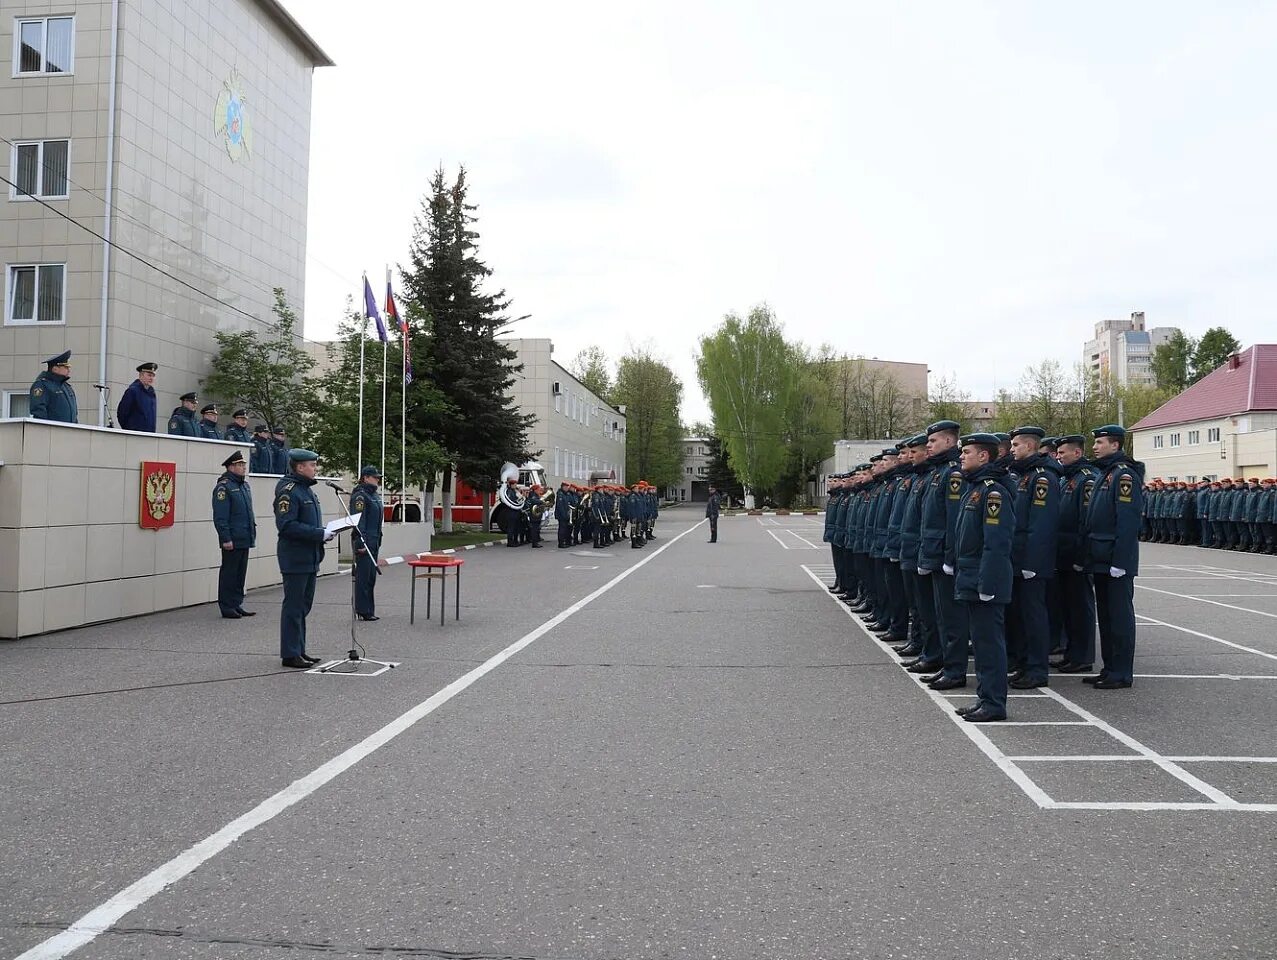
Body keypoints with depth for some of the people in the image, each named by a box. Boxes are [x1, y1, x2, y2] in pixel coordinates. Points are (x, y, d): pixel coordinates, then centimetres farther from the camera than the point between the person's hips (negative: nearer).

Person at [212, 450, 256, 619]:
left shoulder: (245, 485, 16)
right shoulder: (223, 486, -12)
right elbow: (220, 517, -16)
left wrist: (252, 533, 19)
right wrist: (226, 539, -20)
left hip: (245, 540, 9)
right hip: (232, 540, -9)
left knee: (241, 573, 13)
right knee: (229, 573, -1)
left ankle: (237, 604, 21)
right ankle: (227, 607, 6)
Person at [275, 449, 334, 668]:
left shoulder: (307, 490, 16)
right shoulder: (288, 491, -16)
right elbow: (286, 525, -24)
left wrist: (324, 533, 10)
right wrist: (319, 534, -23)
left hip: (309, 559, 10)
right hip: (295, 560, -10)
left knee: (303, 606, 15)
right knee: (294, 607, -3)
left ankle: (299, 650, 24)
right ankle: (290, 654, 3)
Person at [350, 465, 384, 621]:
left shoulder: (374, 495, 17)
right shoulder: (360, 495, -12)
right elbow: (358, 520, -18)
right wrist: (360, 542, -23)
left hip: (374, 542, 10)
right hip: (364, 542, -10)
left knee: (371, 577, 12)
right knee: (363, 576, -5)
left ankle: (369, 610, 18)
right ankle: (364, 611, -1)